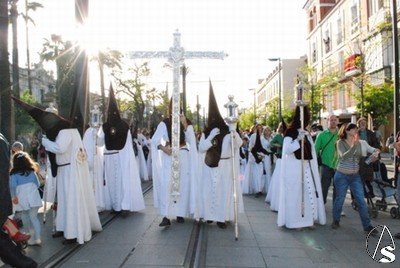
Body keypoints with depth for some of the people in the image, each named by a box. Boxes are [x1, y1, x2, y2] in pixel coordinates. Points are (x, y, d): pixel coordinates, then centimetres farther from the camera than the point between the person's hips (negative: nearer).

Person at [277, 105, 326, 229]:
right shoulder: (290, 131, -6)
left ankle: (308, 219, 15)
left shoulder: (306, 133, 14)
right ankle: (294, 221, 5)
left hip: (307, 167, 6)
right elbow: (286, 149, -17)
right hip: (294, 168, -6)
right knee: (295, 193, -3)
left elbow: (312, 151, 19)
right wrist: (298, 140, -27)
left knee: (309, 192, 5)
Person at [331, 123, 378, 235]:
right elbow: (344, 156, -27)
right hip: (342, 176, -4)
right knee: (339, 199, 8)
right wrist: (354, 145, -34)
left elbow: (360, 158, 16)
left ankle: (367, 226, 7)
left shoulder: (358, 143, 4)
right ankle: (336, 221, 27)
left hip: (356, 176, 4)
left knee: (361, 201, 0)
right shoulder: (340, 142, -10)